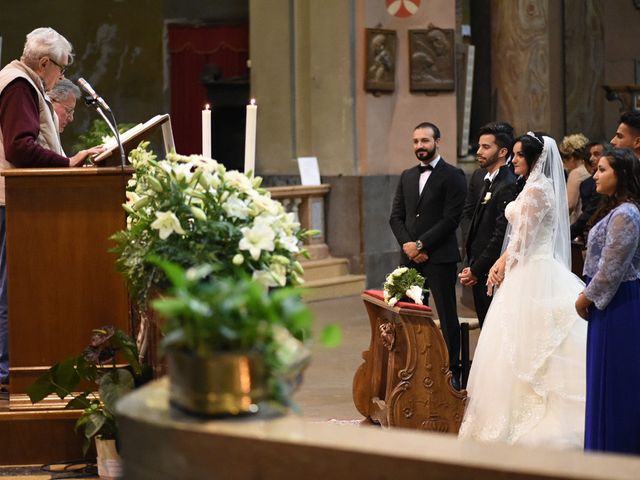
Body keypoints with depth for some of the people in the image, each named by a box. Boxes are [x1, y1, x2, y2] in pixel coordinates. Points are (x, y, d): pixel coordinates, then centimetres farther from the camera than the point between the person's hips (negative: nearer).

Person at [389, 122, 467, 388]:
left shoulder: (452, 176, -4)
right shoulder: (407, 176, 15)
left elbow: (451, 219, -11)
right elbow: (396, 216, 12)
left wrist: (421, 244, -13)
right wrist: (407, 244, -5)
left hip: (440, 257, -5)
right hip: (410, 256, 5)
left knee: (447, 316, 1)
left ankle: (452, 373, 6)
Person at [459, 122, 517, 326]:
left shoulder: (508, 186, -15)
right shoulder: (479, 178, 14)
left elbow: (501, 235, -18)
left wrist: (475, 270, -12)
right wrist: (470, 266, 9)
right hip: (477, 272, 9)